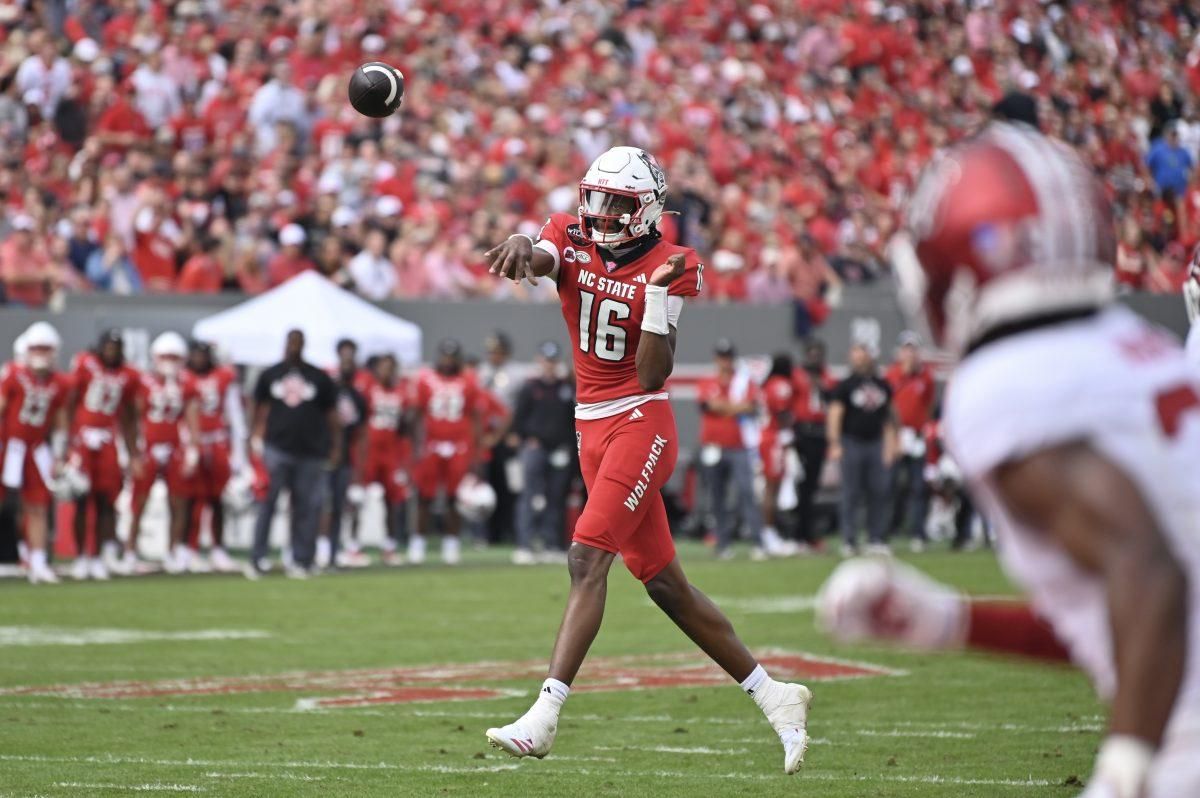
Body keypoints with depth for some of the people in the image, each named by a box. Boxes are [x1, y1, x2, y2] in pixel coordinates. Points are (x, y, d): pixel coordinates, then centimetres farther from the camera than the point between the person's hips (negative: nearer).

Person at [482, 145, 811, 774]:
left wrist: (659, 291, -23)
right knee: (665, 584, 9)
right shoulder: (571, 240, 4)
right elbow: (534, 261, -21)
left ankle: (544, 718, -25)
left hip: (640, 422, -6)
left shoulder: (669, 268, -8)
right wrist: (519, 249, -45)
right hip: (592, 427, 6)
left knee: (587, 557, -19)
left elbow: (653, 376, -15)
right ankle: (774, 697, 21)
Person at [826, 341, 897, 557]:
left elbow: (888, 417, 18)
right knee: (851, 494, -3)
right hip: (852, 442, -4)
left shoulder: (882, 385, 13)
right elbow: (835, 415, -5)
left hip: (876, 442, 4)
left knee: (879, 492, -1)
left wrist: (890, 444, 11)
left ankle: (876, 539, 5)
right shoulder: (845, 385, 0)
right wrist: (835, 445, -14)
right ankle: (849, 541, 1)